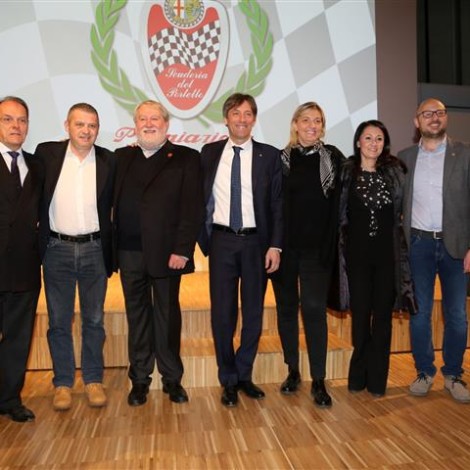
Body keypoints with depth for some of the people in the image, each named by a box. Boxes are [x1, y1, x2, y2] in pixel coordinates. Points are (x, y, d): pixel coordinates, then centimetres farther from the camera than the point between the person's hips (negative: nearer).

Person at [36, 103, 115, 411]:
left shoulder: (109, 160, 1)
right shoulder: (46, 154, 0)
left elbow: (112, 205, 4)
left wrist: (110, 250, -2)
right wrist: (38, 244, -1)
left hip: (94, 249, 0)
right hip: (57, 249, 0)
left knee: (94, 319, 10)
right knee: (59, 321, 9)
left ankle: (94, 380, 24)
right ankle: (63, 383, 23)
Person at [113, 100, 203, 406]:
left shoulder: (185, 158, 1)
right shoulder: (121, 158, 13)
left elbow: (192, 208, -6)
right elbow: (112, 202, 8)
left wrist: (182, 250, -14)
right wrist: (111, 249, 0)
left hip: (166, 252, -3)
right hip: (129, 252, 3)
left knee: (167, 315, 7)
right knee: (137, 315, 11)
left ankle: (172, 378, 22)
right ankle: (140, 379, 24)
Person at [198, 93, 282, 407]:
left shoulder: (269, 155, 2)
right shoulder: (209, 153, 6)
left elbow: (277, 204, 0)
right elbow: (201, 198, 8)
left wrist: (275, 246, -7)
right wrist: (203, 236, 0)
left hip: (256, 242, 0)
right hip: (221, 241, 0)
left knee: (254, 312, 9)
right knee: (222, 313, 4)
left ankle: (244, 375, 27)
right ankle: (228, 380, 21)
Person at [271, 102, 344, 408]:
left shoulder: (333, 158, 3)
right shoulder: (281, 159, 4)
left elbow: (340, 202, 1)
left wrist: (332, 242, -6)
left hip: (317, 247, -1)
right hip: (285, 246, 2)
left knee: (314, 310, -3)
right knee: (287, 308, 9)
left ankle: (319, 381, 7)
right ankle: (293, 371, 25)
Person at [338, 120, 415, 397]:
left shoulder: (395, 171, 5)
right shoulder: (346, 172, 1)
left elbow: (403, 211, 9)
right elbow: (337, 214, 3)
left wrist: (403, 247, 3)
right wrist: (339, 250, -2)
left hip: (388, 252, 1)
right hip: (357, 252, -1)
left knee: (383, 315, 6)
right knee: (360, 315, 5)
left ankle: (377, 379, 19)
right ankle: (358, 376, 22)